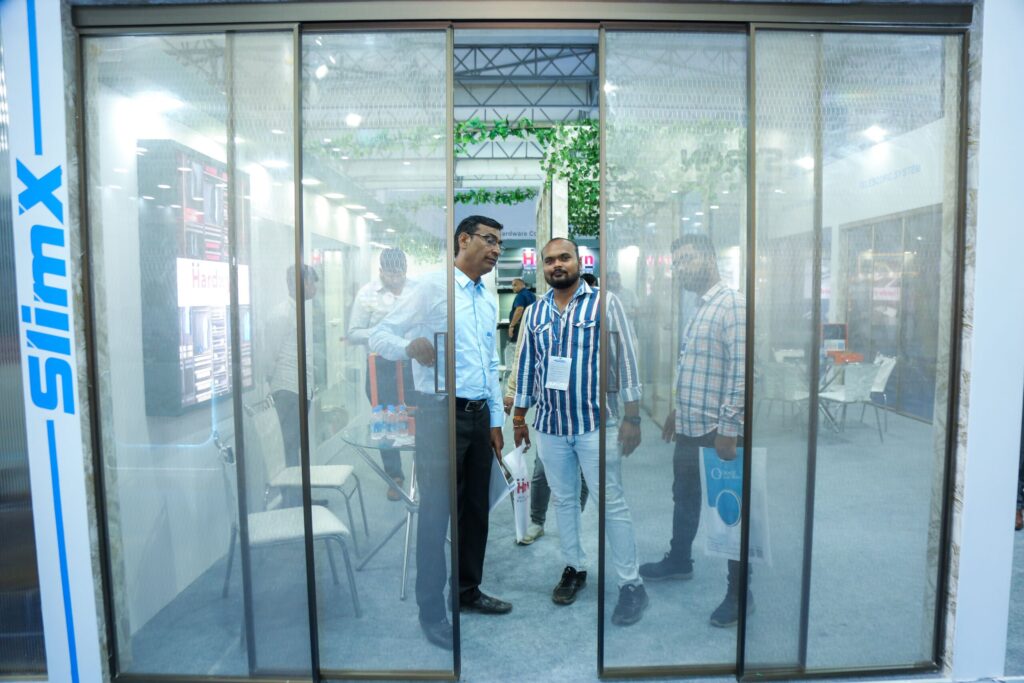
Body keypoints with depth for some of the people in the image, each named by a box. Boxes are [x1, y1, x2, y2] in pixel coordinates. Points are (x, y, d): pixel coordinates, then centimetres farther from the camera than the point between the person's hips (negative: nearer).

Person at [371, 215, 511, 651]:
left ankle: (467, 591, 33)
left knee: (476, 509, 15)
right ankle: (432, 610, 18)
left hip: (479, 415, 7)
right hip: (441, 413, -7)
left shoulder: (488, 301, 16)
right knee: (437, 511, 2)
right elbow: (379, 336, -10)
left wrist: (495, 420, 18)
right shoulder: (433, 288, -7)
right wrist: (410, 346, -31)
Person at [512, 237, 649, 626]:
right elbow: (527, 366, 13)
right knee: (563, 499, 15)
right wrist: (519, 417, 13)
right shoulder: (535, 312, 8)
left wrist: (632, 417, -9)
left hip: (596, 422, -4)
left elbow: (626, 358, -6)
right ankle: (574, 568, 32)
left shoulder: (604, 303, -5)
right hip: (550, 425, 4)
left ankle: (631, 584, 13)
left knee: (612, 503, 1)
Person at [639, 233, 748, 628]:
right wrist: (678, 411, 22)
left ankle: (739, 594, 19)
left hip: (718, 432, -9)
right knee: (684, 498, 22)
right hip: (689, 428, 9)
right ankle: (679, 561, 42)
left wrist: (728, 429, -24)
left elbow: (740, 373, -22)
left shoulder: (732, 304, -16)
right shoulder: (700, 309, 13)